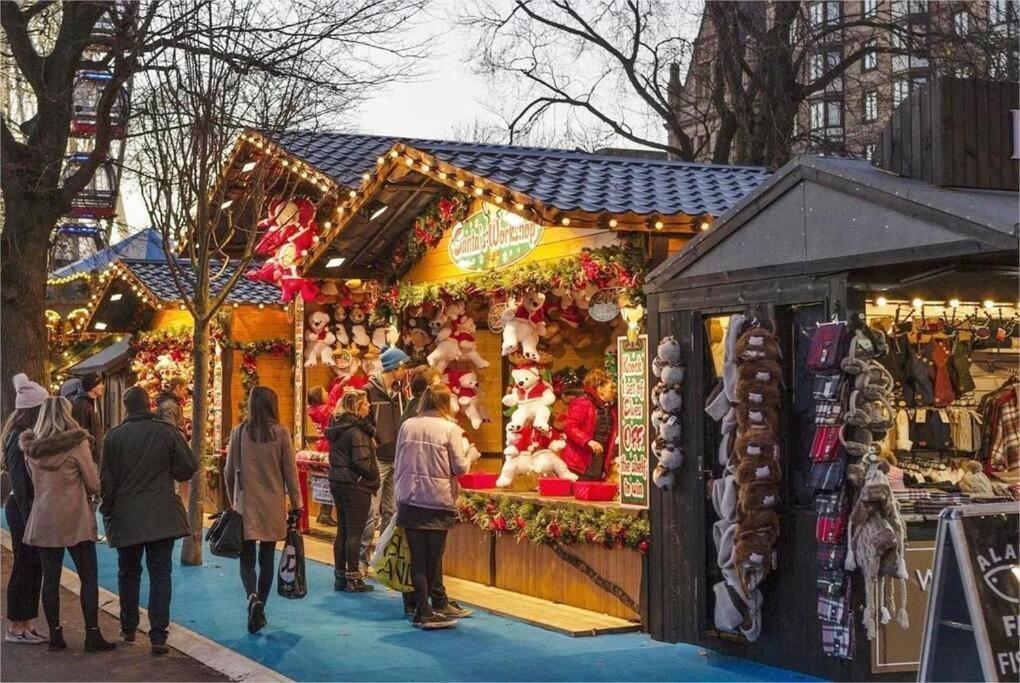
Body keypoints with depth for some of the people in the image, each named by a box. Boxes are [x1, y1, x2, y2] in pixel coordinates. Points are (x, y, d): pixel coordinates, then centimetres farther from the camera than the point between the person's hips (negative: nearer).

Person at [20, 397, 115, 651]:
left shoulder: (31, 447, 5)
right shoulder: (77, 443, -10)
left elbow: (35, 482, 16)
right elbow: (94, 485, -6)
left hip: (42, 522, 4)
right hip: (76, 520, -4)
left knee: (50, 578, 8)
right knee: (88, 577, 3)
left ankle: (55, 634, 10)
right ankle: (92, 634, 2)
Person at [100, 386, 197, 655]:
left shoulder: (114, 436, -5)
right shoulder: (167, 432, -7)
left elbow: (106, 480, -1)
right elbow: (187, 468, -2)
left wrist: (107, 511, 12)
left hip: (126, 518, 1)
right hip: (162, 517, -1)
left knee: (128, 573, 18)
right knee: (160, 575, 1)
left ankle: (128, 628, 28)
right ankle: (158, 636, -4)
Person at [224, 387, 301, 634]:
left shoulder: (239, 432, -2)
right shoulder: (281, 433, -6)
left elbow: (229, 471, 4)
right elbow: (290, 471, -3)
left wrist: (232, 500, 18)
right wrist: (296, 504, 6)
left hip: (245, 504, 0)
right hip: (273, 506, 0)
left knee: (246, 558, 7)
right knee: (267, 559, 11)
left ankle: (253, 597, -18)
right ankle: (260, 609, 14)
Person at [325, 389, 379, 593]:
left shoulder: (337, 427, 10)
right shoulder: (356, 430, -17)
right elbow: (361, 461, -22)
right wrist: (374, 478, -6)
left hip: (338, 482, 8)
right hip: (356, 485, -8)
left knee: (343, 530, 13)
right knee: (354, 532, -2)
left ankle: (340, 576, 18)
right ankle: (353, 579, 3)